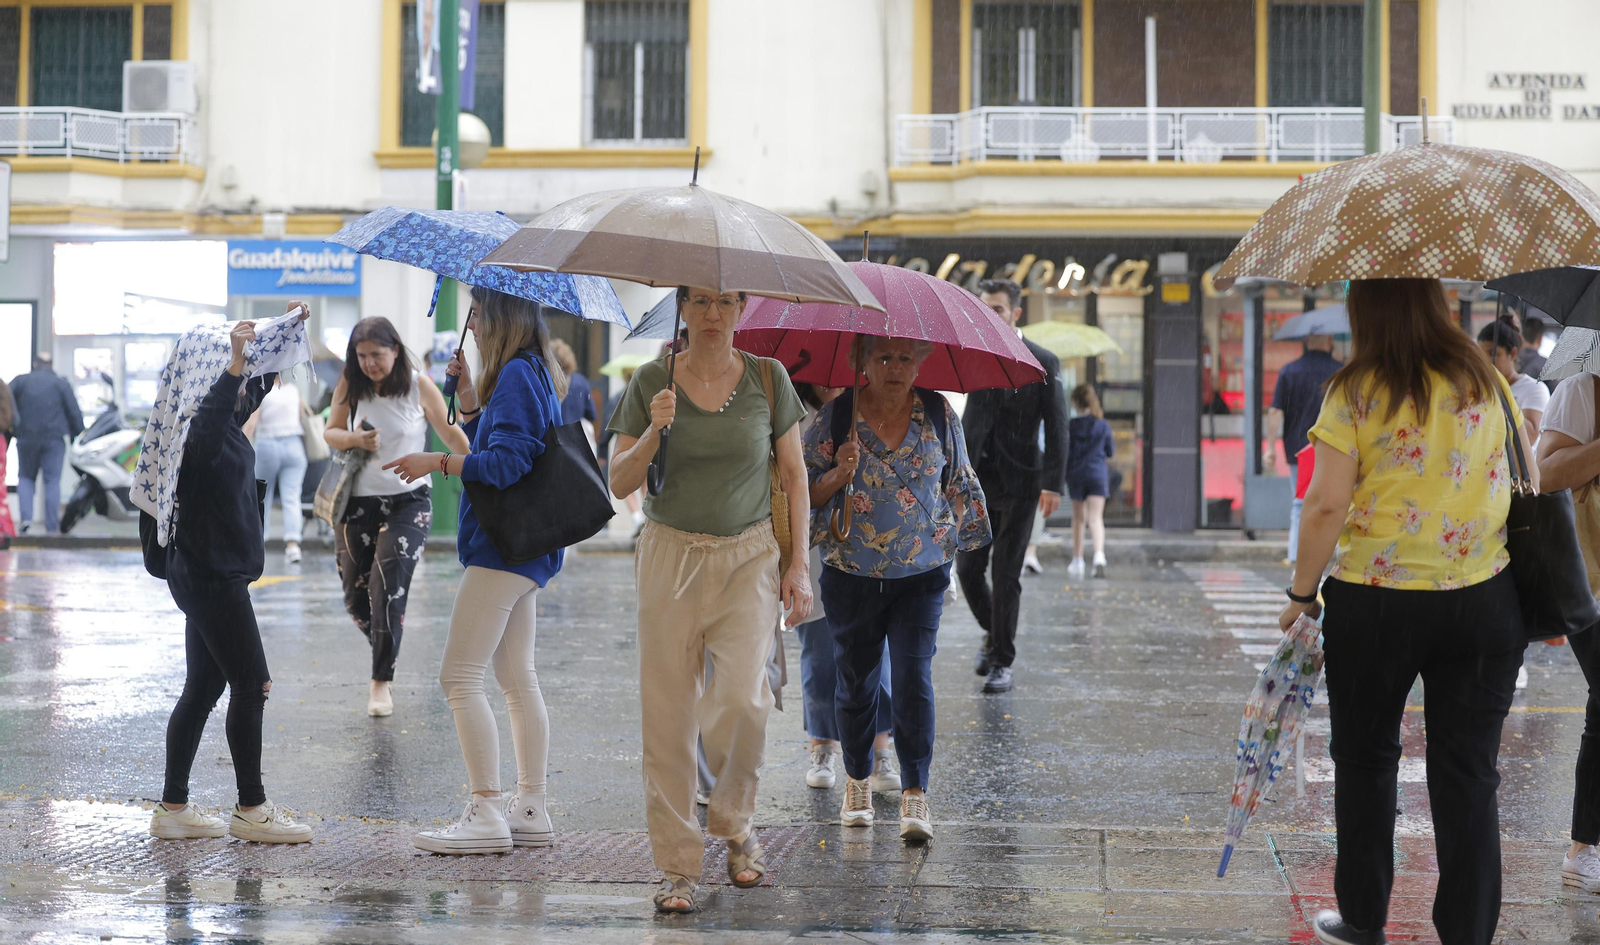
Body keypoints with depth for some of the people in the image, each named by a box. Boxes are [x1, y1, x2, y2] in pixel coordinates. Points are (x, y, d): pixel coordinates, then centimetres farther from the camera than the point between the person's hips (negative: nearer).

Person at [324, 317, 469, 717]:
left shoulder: (419, 386, -5)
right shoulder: (349, 386, 0)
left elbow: (450, 433, 2)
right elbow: (331, 432, 8)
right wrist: (354, 439, -13)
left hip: (407, 501, -3)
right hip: (358, 502, 3)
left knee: (387, 586, -16)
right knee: (356, 595, 5)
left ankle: (382, 680, -7)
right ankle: (386, 652, 34)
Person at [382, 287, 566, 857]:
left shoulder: (517, 374, -14)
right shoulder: (530, 374, 17)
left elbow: (505, 463, -22)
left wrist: (436, 462, -17)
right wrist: (471, 399, 14)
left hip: (503, 548, -11)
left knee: (460, 677, -9)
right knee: (517, 678, 12)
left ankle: (486, 815, -10)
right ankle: (531, 810, 14)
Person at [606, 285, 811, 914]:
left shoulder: (768, 379, 3)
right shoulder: (651, 382, 2)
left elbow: (793, 474, 9)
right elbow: (619, 484, 2)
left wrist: (799, 562, 2)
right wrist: (654, 431, -16)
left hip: (748, 556, 0)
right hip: (670, 555, 1)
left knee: (743, 699, -17)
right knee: (669, 713, -3)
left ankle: (735, 824, 10)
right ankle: (679, 866, 6)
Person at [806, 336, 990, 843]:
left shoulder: (939, 415, 3)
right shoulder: (835, 418, -2)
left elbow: (959, 483, 15)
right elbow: (804, 494, -1)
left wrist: (956, 539, 13)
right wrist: (839, 475, -19)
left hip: (920, 575, 0)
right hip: (850, 574, 0)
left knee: (913, 678, -11)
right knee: (857, 679, 10)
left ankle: (915, 794, -9)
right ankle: (857, 781, 29)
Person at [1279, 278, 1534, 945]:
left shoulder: (1354, 394, -10)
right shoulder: (1486, 384, 2)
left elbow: (1327, 504, -13)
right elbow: (1528, 486, 8)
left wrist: (1302, 592, -2)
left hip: (1376, 601, -2)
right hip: (1483, 599, 3)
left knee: (1366, 760, 15)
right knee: (1468, 771, 7)